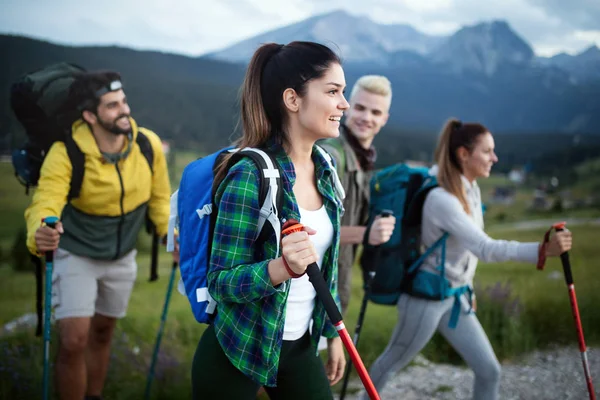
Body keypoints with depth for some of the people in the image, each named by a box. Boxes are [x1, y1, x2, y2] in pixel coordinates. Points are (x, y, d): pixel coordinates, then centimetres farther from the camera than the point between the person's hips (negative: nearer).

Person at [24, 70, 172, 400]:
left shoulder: (149, 145, -15)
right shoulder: (66, 154, -27)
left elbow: (159, 199, -1)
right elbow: (44, 203, -39)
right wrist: (39, 235, -59)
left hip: (122, 257, 4)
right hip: (76, 254, -4)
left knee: (102, 333, 19)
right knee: (73, 342, -13)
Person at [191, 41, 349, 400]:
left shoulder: (325, 171, 1)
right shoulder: (250, 176, -21)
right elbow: (221, 282, -20)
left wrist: (333, 333, 16)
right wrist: (282, 267, -37)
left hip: (300, 348, 6)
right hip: (236, 354, -6)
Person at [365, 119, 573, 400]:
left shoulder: (472, 189, 3)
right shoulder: (441, 199, -26)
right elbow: (486, 249, -34)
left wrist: (466, 289, 18)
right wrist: (542, 251, -42)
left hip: (457, 297, 8)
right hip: (426, 296, -8)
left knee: (489, 371, 4)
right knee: (393, 362, 13)